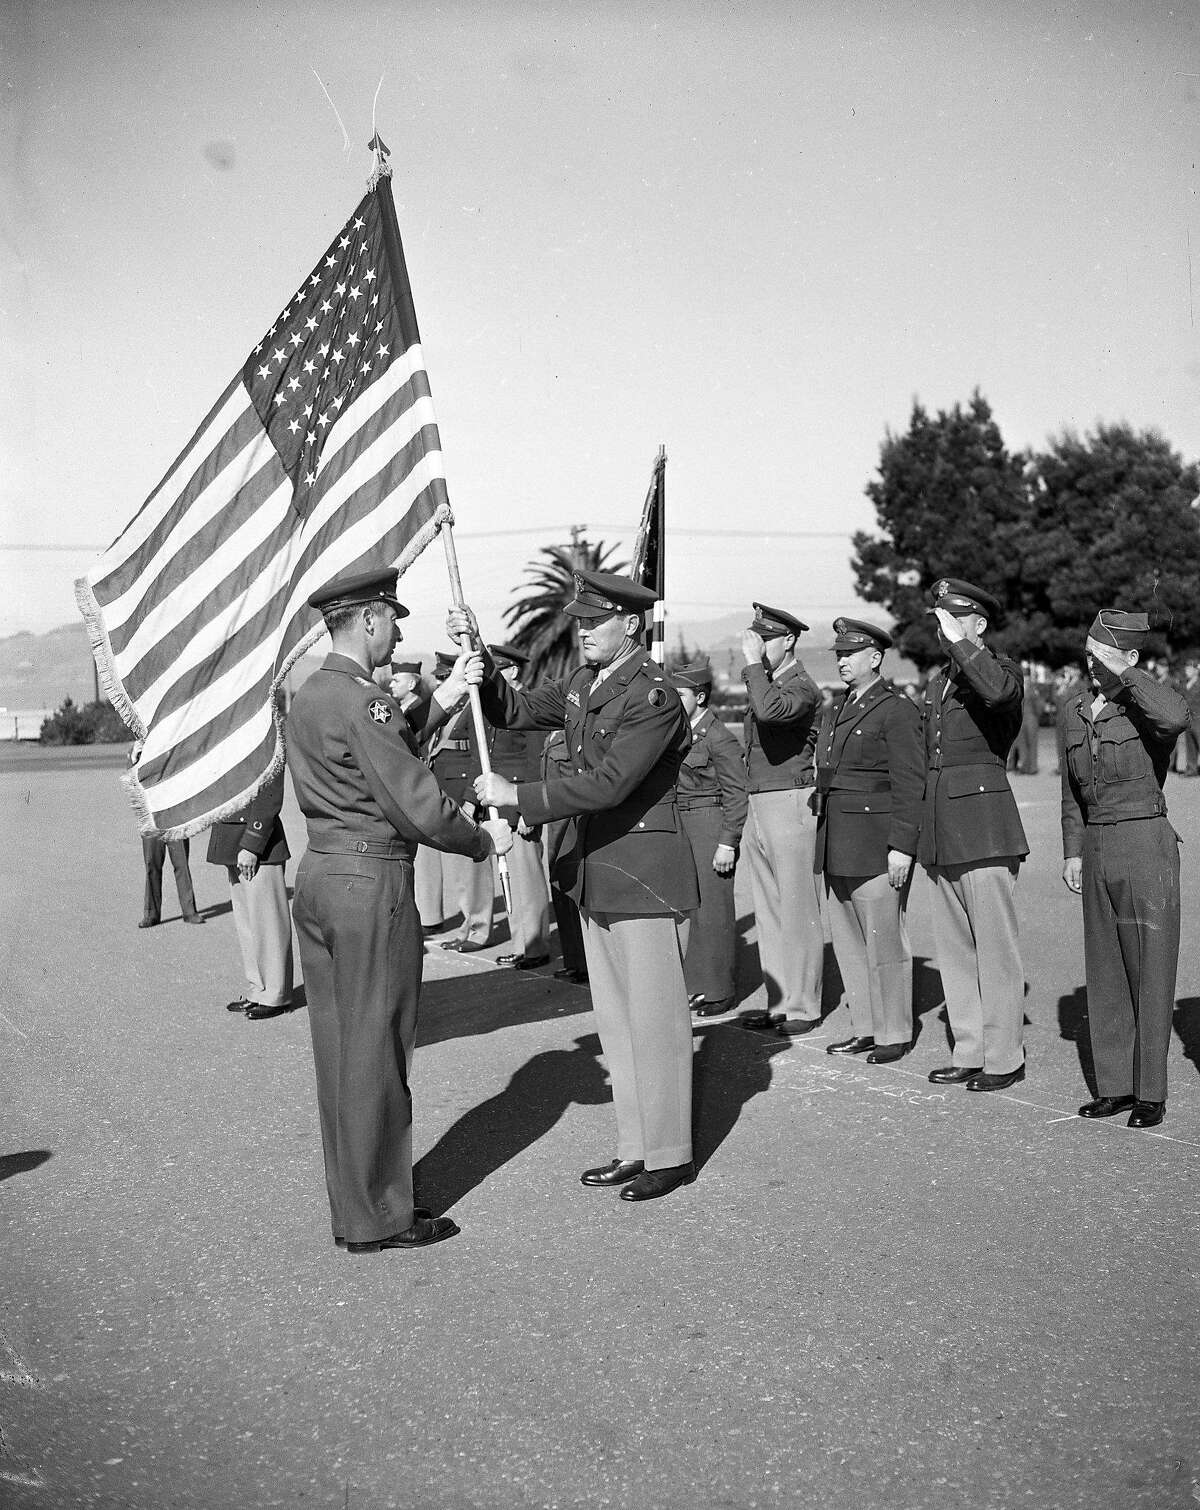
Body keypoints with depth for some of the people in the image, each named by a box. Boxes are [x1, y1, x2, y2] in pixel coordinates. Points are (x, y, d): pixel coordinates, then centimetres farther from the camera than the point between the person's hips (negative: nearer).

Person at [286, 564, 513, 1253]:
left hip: (318, 877, 9)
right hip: (371, 885, -9)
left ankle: (352, 1201, 25)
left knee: (339, 1049, 14)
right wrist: (486, 841, -3)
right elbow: (420, 809, -19)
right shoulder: (365, 702, -17)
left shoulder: (307, 697, 11)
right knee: (374, 1053, 1)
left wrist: (443, 698, 24)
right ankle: (377, 1217, 11)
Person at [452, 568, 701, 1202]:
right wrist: (477, 657, -1)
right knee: (616, 1020, 15)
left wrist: (516, 795, -22)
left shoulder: (655, 698, -18)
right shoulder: (582, 684, 9)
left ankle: (670, 1156, 13)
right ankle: (635, 1149, 25)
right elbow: (514, 710, 15)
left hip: (642, 875, -9)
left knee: (655, 1018, 1)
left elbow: (608, 785, -25)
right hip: (594, 872, 9)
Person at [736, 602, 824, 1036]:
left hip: (790, 804, -9)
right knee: (769, 914, 11)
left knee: (798, 912, -3)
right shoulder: (763, 685, 16)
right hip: (758, 808, 9)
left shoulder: (802, 686, -11)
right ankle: (778, 1002, 18)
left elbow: (770, 711, -33)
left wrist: (754, 663, -22)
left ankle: (803, 1007, 3)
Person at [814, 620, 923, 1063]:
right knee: (847, 940, 11)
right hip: (837, 845, 8)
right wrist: (823, 840, 16)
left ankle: (895, 1034, 8)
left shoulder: (898, 711, -8)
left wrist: (902, 846, -18)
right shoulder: (835, 712, 17)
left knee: (884, 940, -2)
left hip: (876, 844, -8)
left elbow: (910, 784, -12)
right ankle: (865, 1028, 20)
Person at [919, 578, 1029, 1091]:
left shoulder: (1001, 667, -4)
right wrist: (918, 834, 20)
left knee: (995, 947, -3)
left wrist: (960, 643, -22)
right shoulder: (936, 681, 18)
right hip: (941, 831, 8)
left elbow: (997, 692, -31)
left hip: (984, 826, -8)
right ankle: (970, 1052, 19)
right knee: (953, 947, 11)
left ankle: (1004, 1057, 5)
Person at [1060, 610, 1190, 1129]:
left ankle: (1151, 1092, 7)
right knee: (1105, 972, 9)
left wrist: (1123, 673, -24)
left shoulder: (1148, 705, -9)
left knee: (1150, 971, -1)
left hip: (1146, 847, -6)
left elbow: (1178, 718, -35)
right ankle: (1115, 1086, 18)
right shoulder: (1075, 714, 10)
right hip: (1097, 852, 6)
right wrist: (1073, 852, 9)